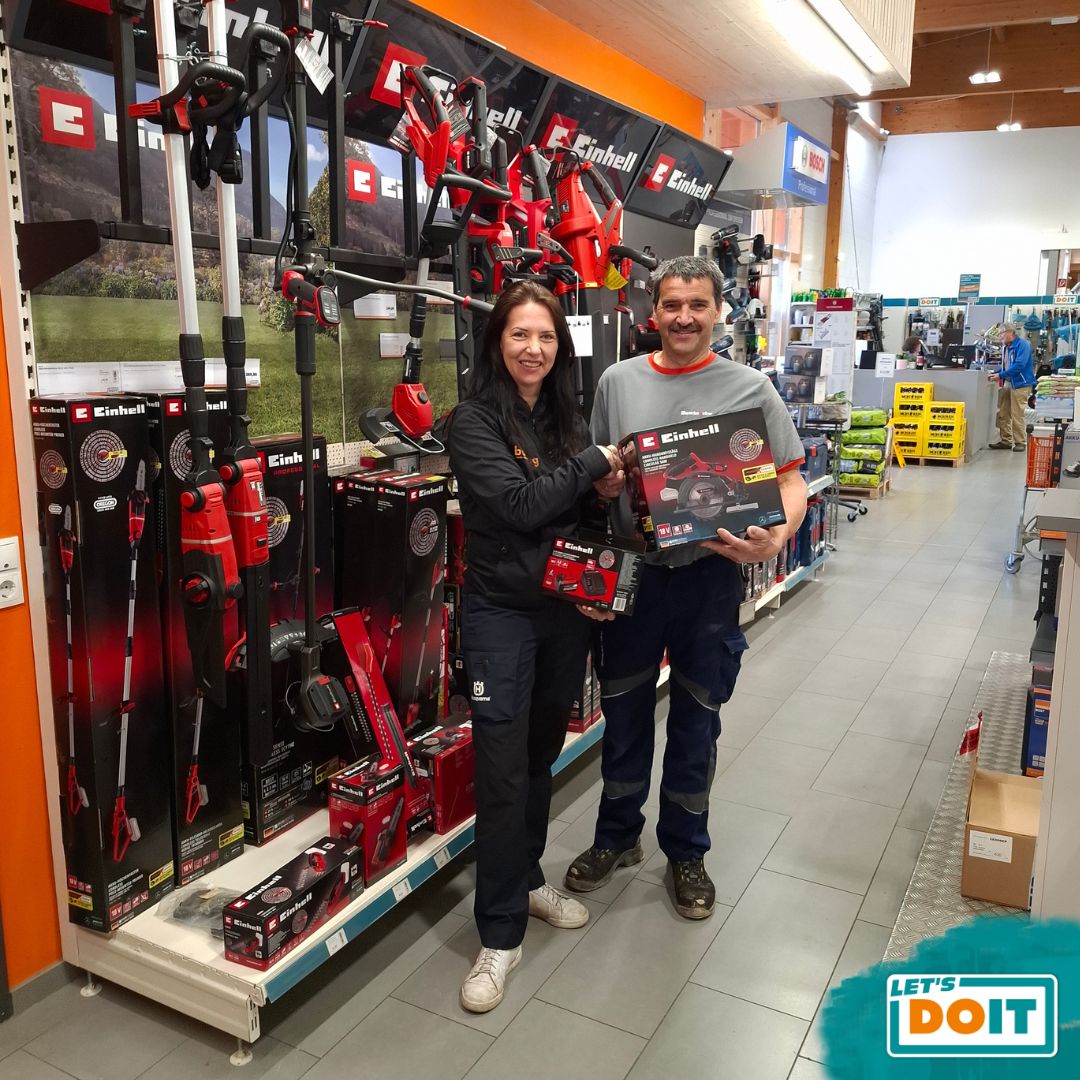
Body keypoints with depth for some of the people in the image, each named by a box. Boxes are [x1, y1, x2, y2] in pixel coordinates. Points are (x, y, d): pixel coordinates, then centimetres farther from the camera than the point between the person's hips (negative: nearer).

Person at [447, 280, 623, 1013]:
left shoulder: (568, 417, 7)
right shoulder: (475, 420, -10)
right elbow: (519, 504, -22)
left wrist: (611, 488, -5)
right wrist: (592, 463, -12)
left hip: (567, 606, 5)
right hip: (502, 611, -5)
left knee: (542, 754, 18)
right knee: (503, 770, -3)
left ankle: (528, 879, 38)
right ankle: (501, 935, 11)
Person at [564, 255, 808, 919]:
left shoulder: (750, 388, -4)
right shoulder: (618, 381, 3)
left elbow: (792, 481, -5)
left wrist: (777, 538, -24)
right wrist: (602, 481, -11)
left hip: (710, 574, -2)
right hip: (631, 570, 2)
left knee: (696, 719, 12)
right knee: (624, 712, 15)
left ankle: (686, 850, 33)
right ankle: (618, 837, 37)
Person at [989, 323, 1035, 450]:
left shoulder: (1022, 345, -13)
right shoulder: (1005, 347, 12)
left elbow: (1019, 365, -22)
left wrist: (1001, 375, -22)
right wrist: (995, 373, 5)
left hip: (1020, 384, -8)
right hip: (1007, 384, 8)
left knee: (1017, 415, -5)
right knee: (1003, 414, 7)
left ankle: (1020, 442, 4)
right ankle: (1005, 441, 15)